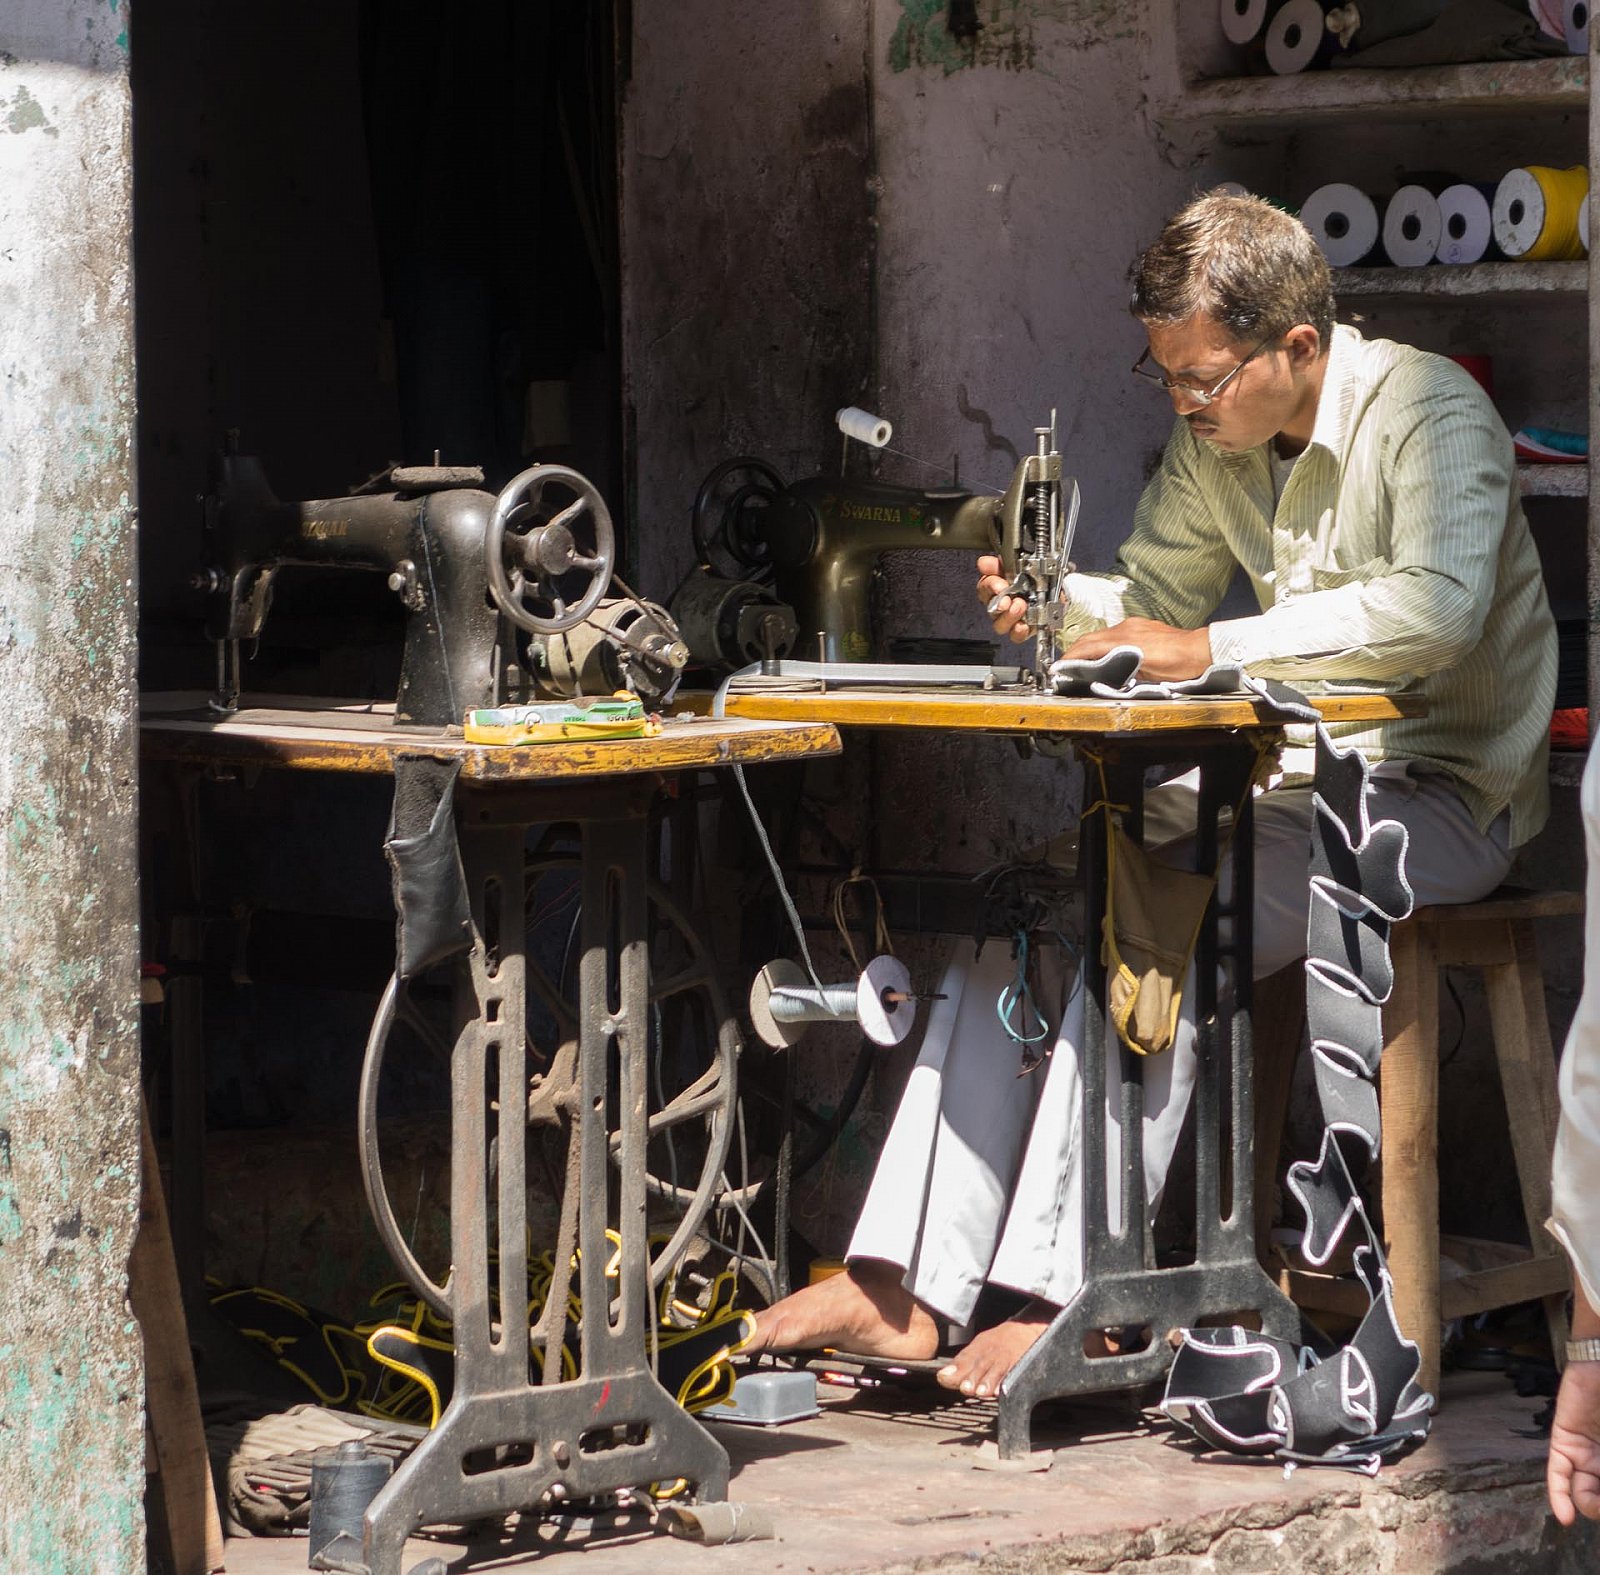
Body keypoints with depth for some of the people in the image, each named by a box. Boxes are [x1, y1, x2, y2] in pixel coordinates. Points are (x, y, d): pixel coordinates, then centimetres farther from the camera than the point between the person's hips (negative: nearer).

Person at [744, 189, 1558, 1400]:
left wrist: (1210, 649, -30)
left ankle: (1070, 1296, -29)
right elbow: (1155, 593, 19)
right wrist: (1056, 605, -5)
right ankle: (907, 1286, -17)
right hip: (1288, 775, 8)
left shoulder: (1428, 415, -15)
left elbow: (1433, 609, -32)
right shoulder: (1216, 438, 8)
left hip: (1436, 794, -8)